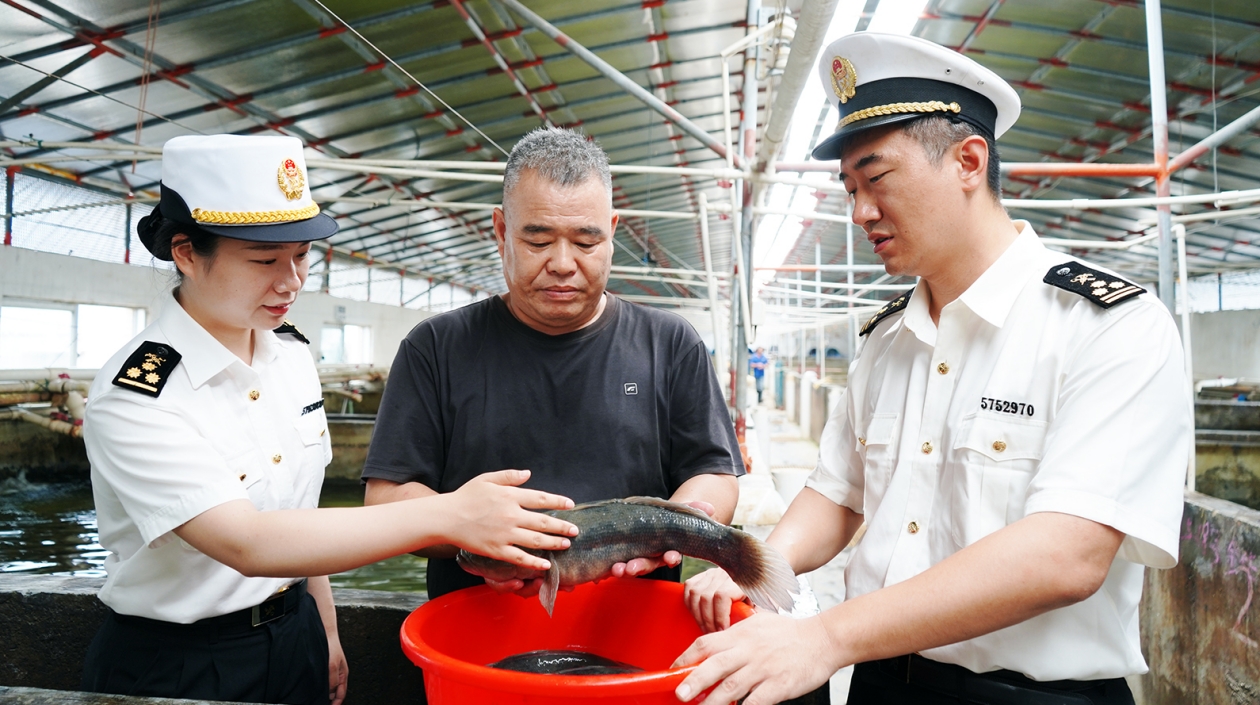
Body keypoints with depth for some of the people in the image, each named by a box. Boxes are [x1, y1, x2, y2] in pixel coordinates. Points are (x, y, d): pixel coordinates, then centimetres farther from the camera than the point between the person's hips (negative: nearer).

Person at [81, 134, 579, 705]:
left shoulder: (292, 354, -2)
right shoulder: (135, 397, -23)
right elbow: (245, 543, -33)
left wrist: (326, 634, 11)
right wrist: (448, 516, -38)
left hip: (294, 637, 5)